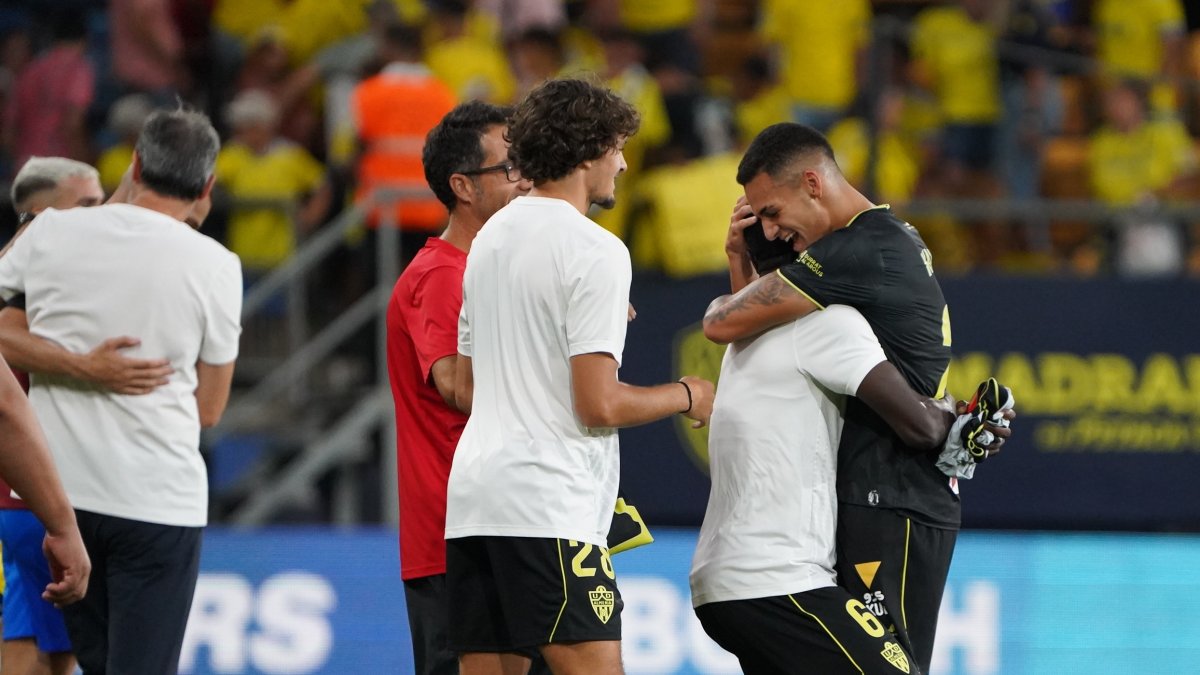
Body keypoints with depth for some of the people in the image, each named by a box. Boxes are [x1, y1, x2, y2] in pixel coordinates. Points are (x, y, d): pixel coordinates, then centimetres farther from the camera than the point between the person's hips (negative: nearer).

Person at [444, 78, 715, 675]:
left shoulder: (491, 238, 17)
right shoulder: (595, 251, -10)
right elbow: (600, 404, -15)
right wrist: (685, 396, 3)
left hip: (473, 492, 9)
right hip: (548, 505, -9)